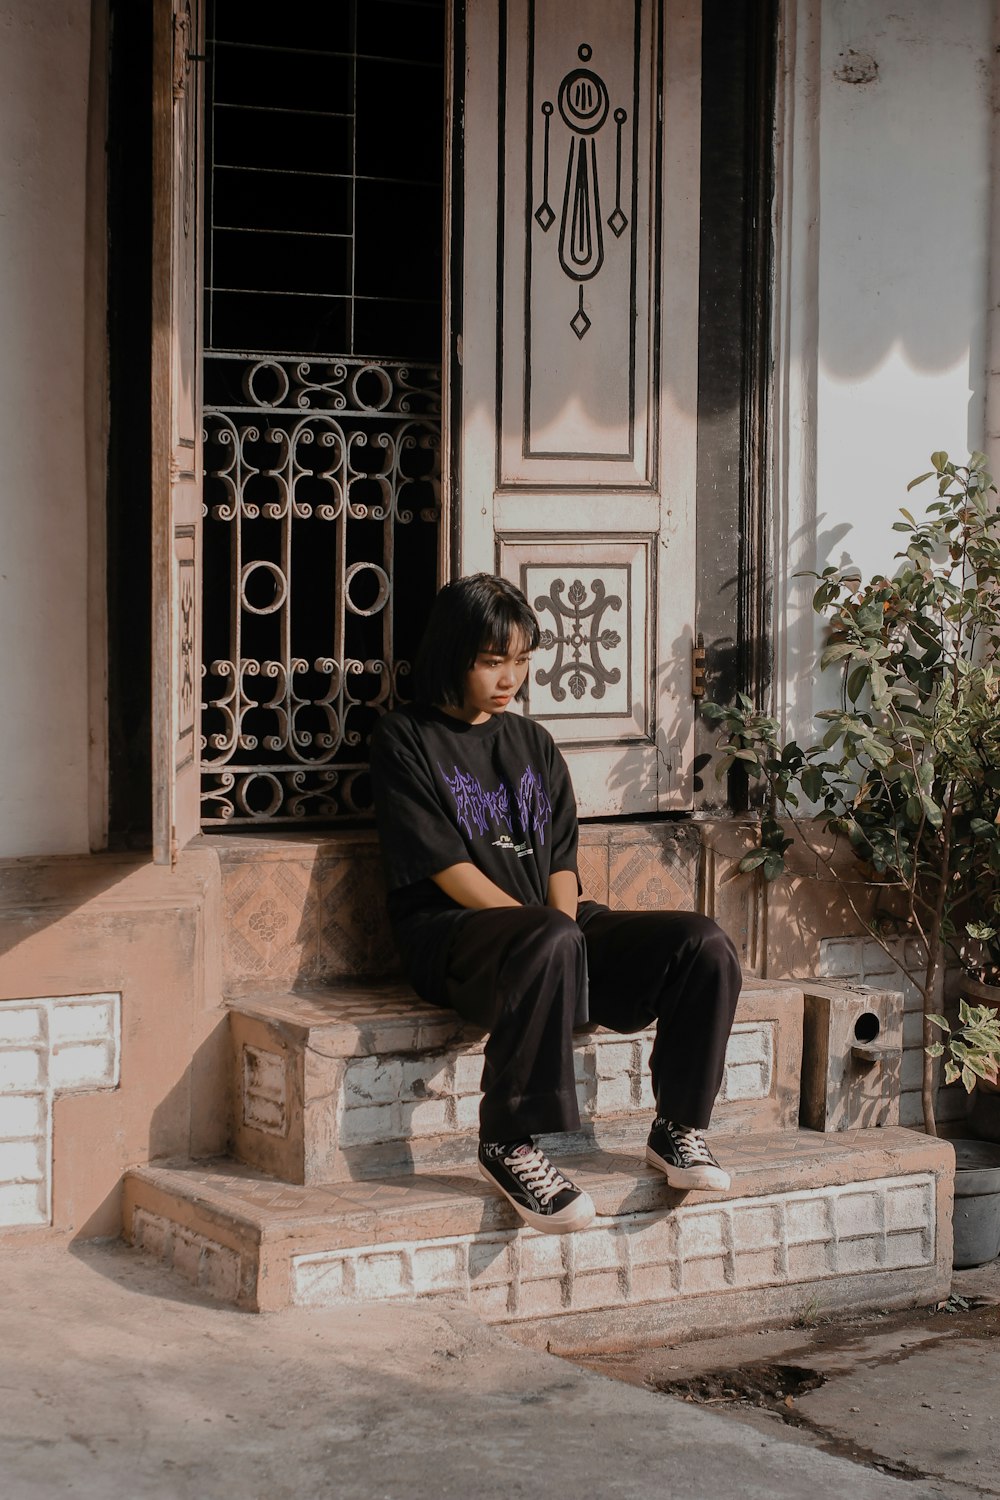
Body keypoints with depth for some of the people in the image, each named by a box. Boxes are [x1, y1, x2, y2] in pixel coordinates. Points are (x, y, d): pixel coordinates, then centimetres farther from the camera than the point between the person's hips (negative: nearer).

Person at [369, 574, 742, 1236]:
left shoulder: (533, 743, 21)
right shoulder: (405, 739, 2)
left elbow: (561, 859, 13)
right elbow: (448, 870, -8)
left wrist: (564, 928, -8)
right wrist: (544, 931, -16)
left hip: (552, 925, 6)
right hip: (453, 933, -6)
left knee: (706, 947, -16)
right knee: (548, 947, -42)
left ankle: (678, 1129, -4)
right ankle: (509, 1146, -32)